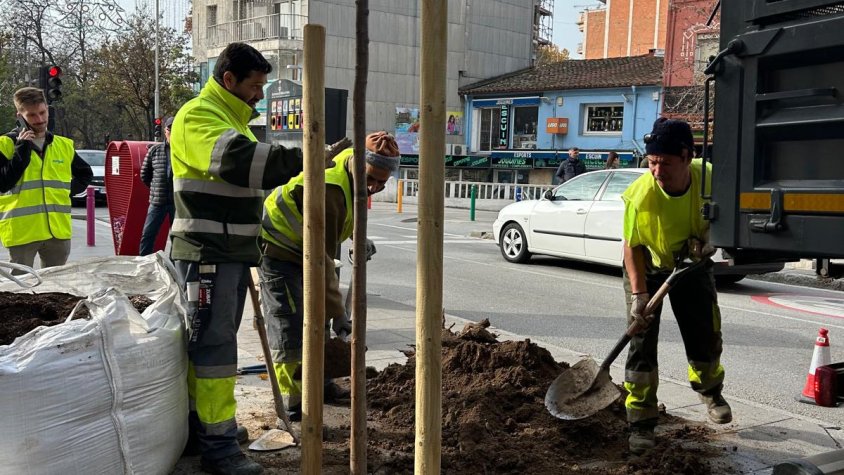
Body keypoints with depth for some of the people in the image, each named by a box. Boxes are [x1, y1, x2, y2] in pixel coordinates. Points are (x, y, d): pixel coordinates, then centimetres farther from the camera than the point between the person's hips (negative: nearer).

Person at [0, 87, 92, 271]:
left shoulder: (64, 145, 9)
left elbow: (86, 174, 24)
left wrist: (68, 191, 6)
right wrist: (23, 149, -17)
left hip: (58, 231, 4)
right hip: (21, 232, -4)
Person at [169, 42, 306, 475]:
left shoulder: (235, 120, 20)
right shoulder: (198, 116, -12)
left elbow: (253, 171, 24)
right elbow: (236, 160, -30)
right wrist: (301, 158, -33)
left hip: (232, 252, 10)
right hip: (206, 253, -10)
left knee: (212, 342, 15)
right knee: (215, 345, -9)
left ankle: (200, 425, 26)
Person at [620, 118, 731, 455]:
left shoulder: (709, 179, -25)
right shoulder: (640, 195, -34)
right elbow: (632, 247, -22)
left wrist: (710, 237, -20)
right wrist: (639, 293, -29)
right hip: (648, 268, -3)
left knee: (705, 337, 11)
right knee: (642, 344, -8)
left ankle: (710, 392, 44)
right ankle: (641, 424, 1)